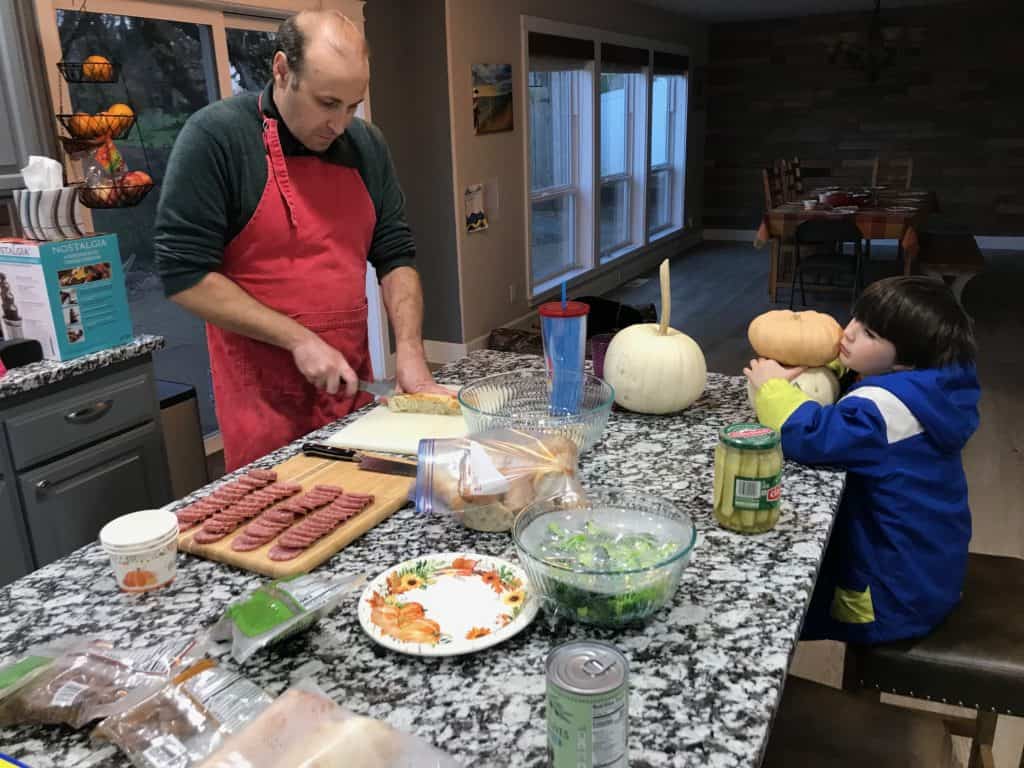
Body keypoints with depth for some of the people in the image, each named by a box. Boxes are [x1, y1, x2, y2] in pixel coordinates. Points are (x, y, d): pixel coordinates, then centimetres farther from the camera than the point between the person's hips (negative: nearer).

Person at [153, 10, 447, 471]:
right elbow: (184, 273, -15)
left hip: (351, 381, 5)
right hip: (264, 395, -5)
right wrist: (297, 338, -18)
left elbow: (395, 255, 6)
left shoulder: (366, 147, 4)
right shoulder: (215, 137, -13)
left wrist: (409, 351, -7)